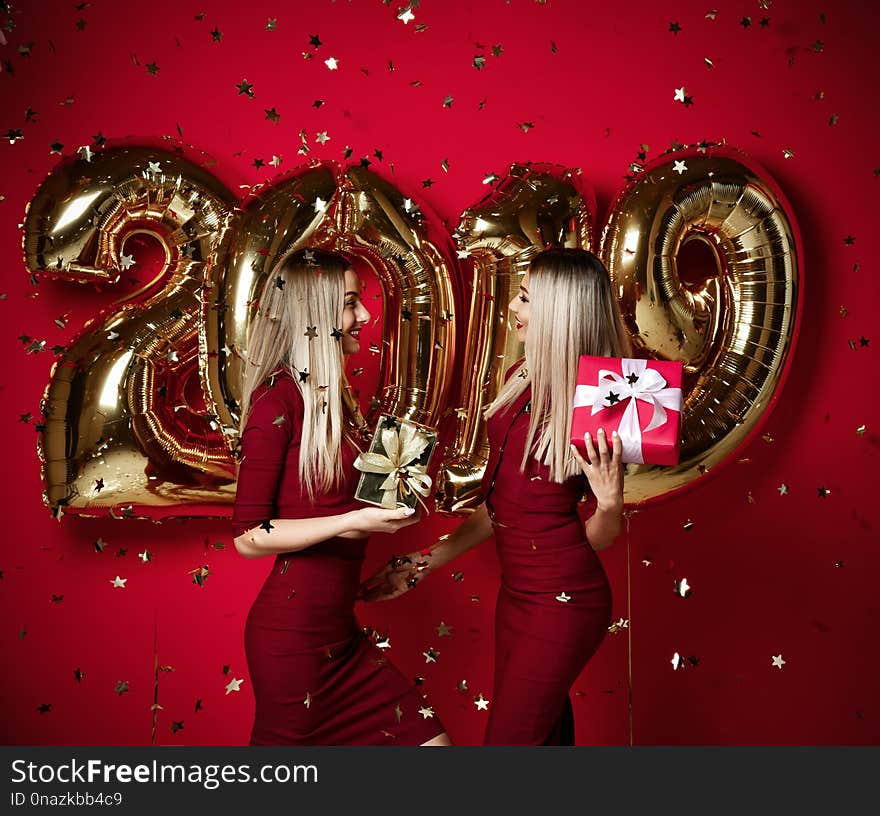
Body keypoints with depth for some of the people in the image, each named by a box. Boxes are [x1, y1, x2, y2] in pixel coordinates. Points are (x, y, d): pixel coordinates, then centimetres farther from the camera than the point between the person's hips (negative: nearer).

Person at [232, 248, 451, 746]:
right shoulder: (277, 398, -14)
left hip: (339, 629, 8)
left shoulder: (327, 397, 11)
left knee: (428, 738, 6)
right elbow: (248, 536, -15)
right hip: (293, 631, -8)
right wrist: (351, 522, -21)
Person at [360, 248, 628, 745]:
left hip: (563, 602, -7)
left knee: (511, 735, -1)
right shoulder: (523, 379, 3)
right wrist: (425, 563, 12)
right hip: (516, 592, 7)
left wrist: (609, 501, -29)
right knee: (544, 726, 18)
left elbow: (599, 539, -8)